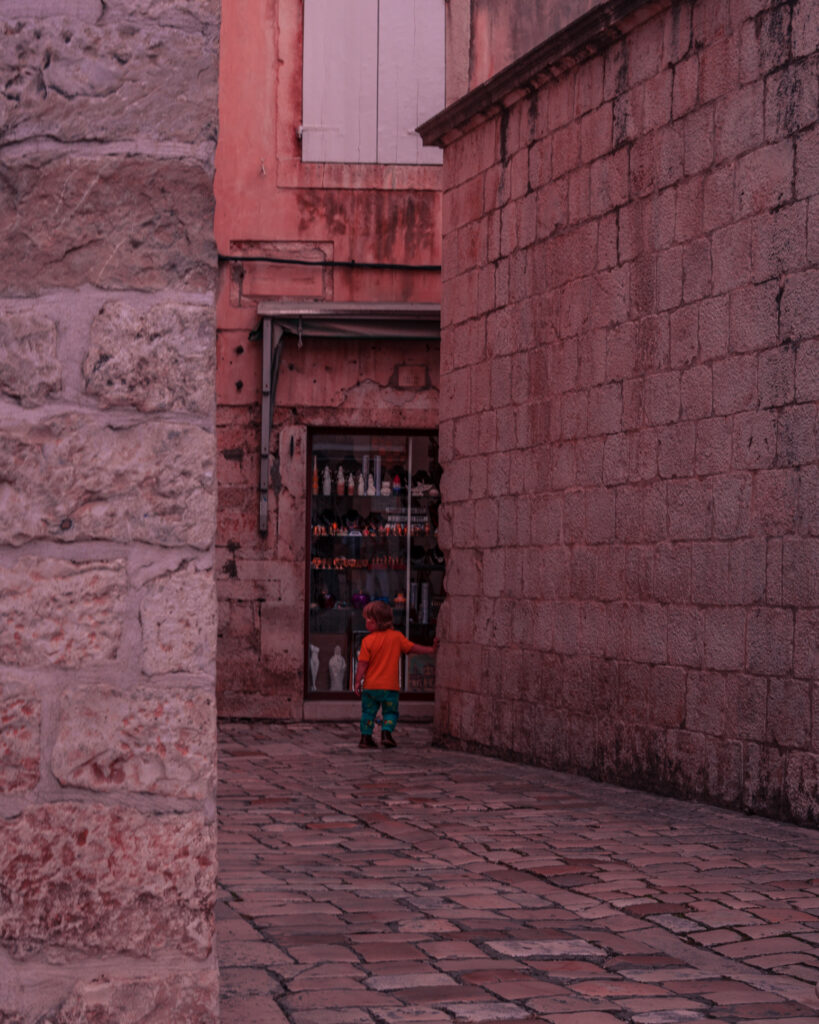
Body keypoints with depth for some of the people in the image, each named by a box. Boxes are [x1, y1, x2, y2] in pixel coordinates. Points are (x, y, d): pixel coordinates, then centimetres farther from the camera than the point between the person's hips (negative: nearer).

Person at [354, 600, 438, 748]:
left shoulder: (368, 640, -8)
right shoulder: (396, 636, -2)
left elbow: (362, 664, -9)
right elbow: (412, 648, 3)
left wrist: (357, 682, -4)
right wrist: (431, 649, 11)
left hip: (370, 686, -1)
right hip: (389, 686, 1)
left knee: (368, 711, 12)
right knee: (390, 712, 12)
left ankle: (366, 736, 10)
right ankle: (387, 732, -6)